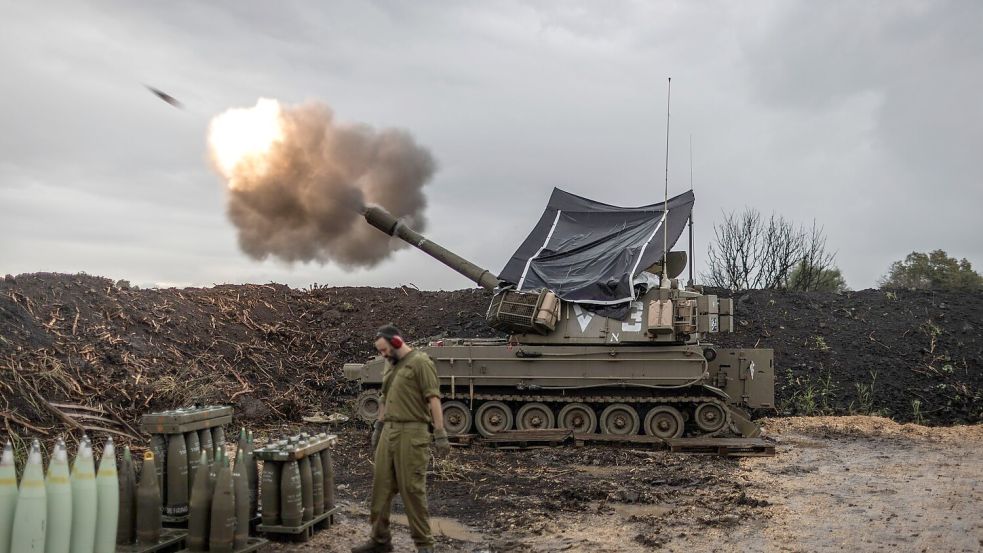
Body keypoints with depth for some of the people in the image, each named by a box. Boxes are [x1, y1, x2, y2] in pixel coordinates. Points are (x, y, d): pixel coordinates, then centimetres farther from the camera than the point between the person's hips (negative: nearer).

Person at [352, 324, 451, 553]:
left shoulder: (420, 362, -10)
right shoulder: (390, 365, 16)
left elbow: (433, 399, -15)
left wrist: (440, 434, -19)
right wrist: (378, 428, 25)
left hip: (411, 434, -8)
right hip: (388, 432, 8)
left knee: (412, 489, -3)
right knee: (381, 486, 11)